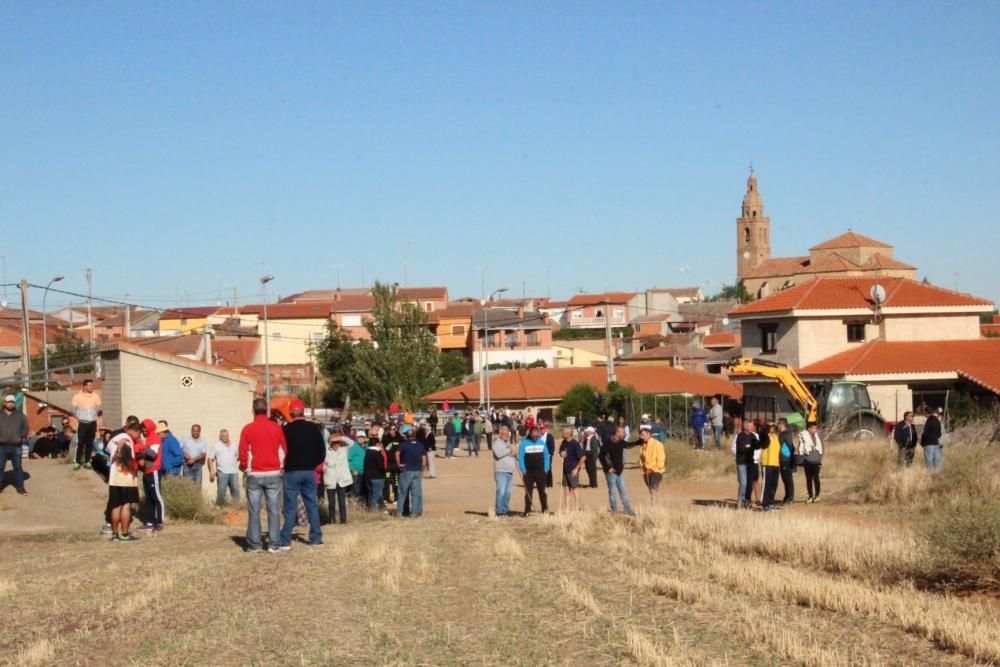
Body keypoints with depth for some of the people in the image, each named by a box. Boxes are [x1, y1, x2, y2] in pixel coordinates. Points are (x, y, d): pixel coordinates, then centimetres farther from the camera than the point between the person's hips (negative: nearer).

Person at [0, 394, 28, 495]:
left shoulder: (20, 415, 8)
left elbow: (25, 427, 8)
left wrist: (22, 437, -6)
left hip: (16, 446, 0)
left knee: (18, 467, 6)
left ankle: (20, 488, 12)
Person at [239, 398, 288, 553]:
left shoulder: (247, 429, -5)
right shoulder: (276, 428, 0)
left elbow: (243, 453, -2)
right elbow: (284, 451, 5)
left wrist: (245, 467, 16)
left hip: (254, 475, -1)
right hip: (273, 474, 1)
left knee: (254, 511, 4)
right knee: (273, 510, 4)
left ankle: (255, 545, 3)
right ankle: (273, 544, 2)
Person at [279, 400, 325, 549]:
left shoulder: (286, 429, -8)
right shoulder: (314, 428, 0)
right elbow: (322, 451, 2)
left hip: (292, 472, -2)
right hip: (309, 472, 2)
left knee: (290, 507, -1)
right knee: (312, 505, 10)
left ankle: (285, 541, -4)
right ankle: (316, 538, 11)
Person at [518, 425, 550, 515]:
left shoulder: (542, 442, 4)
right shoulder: (524, 443, -5)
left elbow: (546, 456, 8)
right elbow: (520, 457, -6)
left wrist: (546, 468, 1)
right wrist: (523, 470, -10)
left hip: (540, 471, 2)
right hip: (529, 472, -2)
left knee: (542, 491, 8)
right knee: (528, 492, 0)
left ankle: (545, 509, 15)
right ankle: (527, 511, 3)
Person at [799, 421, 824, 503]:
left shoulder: (818, 436, 8)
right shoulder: (803, 436, -1)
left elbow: (821, 448, 14)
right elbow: (801, 448, 1)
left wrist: (821, 460, 12)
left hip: (816, 460, 1)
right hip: (807, 459, -1)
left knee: (816, 477, -8)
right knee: (809, 478, 5)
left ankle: (817, 495, 6)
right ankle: (810, 496, 13)